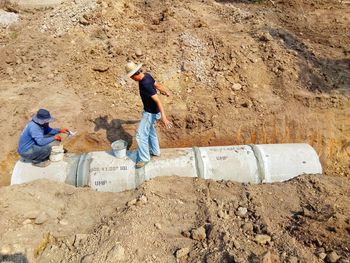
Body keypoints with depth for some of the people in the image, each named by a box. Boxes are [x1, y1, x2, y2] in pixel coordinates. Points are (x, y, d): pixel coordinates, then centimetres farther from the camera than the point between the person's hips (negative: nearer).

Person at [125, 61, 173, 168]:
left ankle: (144, 158, 9)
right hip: (149, 110, 10)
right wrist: (165, 92, 31)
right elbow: (157, 85, 13)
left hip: (151, 113, -10)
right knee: (151, 131, 24)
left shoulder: (145, 84, -32)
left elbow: (158, 100, -34)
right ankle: (155, 151, 41)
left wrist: (163, 117, -39)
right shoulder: (147, 75, -4)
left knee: (141, 134, -4)